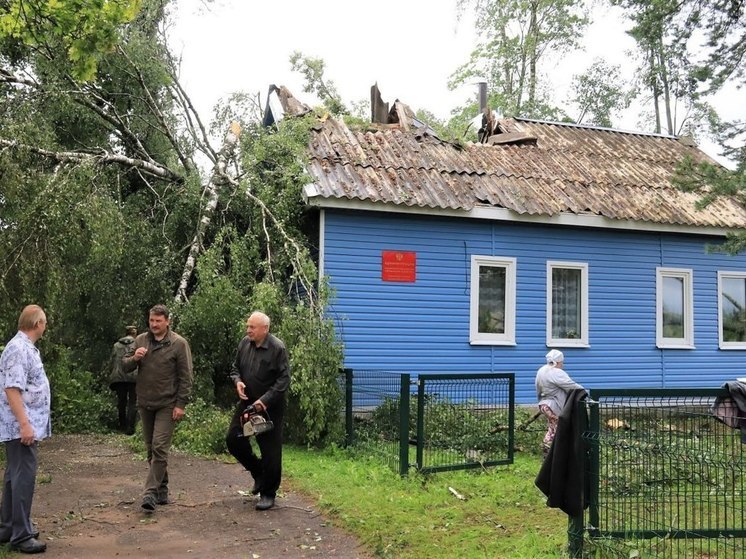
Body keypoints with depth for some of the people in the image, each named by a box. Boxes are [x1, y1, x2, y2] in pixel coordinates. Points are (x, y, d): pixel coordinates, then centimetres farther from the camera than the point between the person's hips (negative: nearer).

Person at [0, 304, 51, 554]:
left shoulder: (26, 347, 13)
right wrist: (24, 424, -25)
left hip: (28, 425, 10)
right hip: (22, 427, -10)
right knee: (23, 477, -6)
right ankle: (21, 535, -1)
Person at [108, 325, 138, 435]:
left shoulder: (116, 345, 10)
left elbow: (112, 362, 12)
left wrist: (112, 377, 19)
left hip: (118, 377, 3)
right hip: (133, 377, -3)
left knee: (121, 402, 14)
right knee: (132, 403, 3)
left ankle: (122, 426, 23)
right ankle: (130, 427, -4)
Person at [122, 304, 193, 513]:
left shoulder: (179, 344, -8)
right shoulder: (140, 340, 5)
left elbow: (185, 377, -8)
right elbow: (124, 366, 8)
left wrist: (181, 404, -13)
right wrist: (134, 358, -14)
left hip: (167, 405, -5)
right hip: (145, 403, 5)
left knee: (159, 448, -11)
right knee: (151, 449, 12)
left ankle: (151, 493, -9)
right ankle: (162, 490, 23)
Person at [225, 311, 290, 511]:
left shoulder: (277, 348, -17)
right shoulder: (244, 343, 1)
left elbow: (284, 379, -17)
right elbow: (235, 367, 14)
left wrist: (266, 399, -22)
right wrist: (237, 381, -8)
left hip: (270, 407, -6)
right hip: (247, 402, 6)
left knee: (270, 450, 0)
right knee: (233, 439, 4)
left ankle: (268, 493, 15)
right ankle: (258, 472, 27)